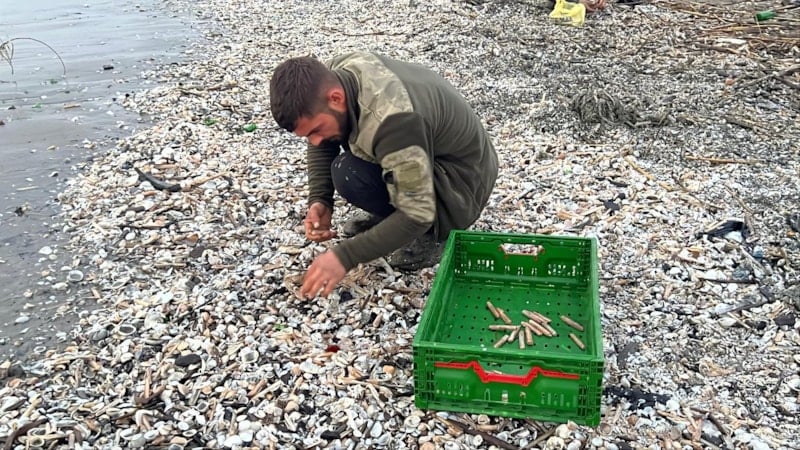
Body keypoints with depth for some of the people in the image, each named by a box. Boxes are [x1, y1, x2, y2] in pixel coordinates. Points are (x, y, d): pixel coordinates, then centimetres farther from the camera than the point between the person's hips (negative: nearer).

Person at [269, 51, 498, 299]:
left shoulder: (392, 119, -38)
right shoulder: (333, 76, -13)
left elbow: (417, 213, -34)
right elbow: (322, 145, 4)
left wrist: (344, 256, -33)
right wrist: (320, 200, -11)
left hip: (462, 181, -8)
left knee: (349, 174, -28)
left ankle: (433, 231, -4)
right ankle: (388, 214, 10)